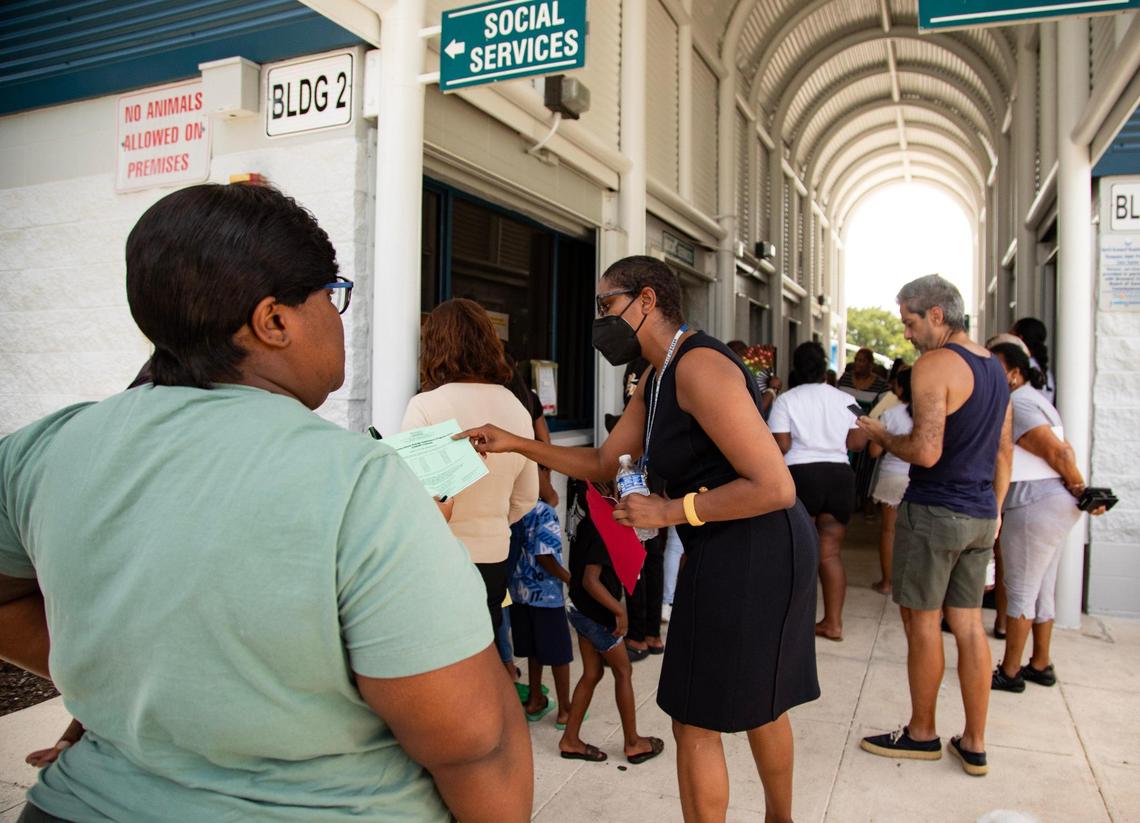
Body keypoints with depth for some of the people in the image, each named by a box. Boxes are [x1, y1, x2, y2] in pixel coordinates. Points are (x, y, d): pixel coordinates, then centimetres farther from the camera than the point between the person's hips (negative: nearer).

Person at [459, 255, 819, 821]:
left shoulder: (699, 367, -22)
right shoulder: (657, 381, 11)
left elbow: (775, 488, -25)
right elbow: (603, 464, 16)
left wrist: (669, 511, -20)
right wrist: (517, 444, 8)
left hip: (752, 554, -10)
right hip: (727, 555, 10)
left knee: (695, 721, 4)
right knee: (757, 702, 26)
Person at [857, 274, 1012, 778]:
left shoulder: (934, 365, -15)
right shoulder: (995, 368, 13)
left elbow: (926, 451, -23)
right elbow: (1004, 451, 17)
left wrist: (883, 438, -5)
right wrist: (994, 509, 23)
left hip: (934, 511, -8)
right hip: (980, 514, 8)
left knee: (922, 622, 5)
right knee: (968, 624, 12)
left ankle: (922, 734, 19)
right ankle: (974, 745, 20)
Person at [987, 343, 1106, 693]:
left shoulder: (1016, 406, -15)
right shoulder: (1033, 398, 18)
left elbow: (1057, 452, -19)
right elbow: (1064, 450, 16)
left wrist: (1080, 490, -6)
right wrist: (1079, 492, 9)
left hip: (1035, 507, -10)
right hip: (1057, 506, 10)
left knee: (1020, 594, 0)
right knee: (1042, 592, 17)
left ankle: (1010, 672, 9)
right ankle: (1040, 665, 27)